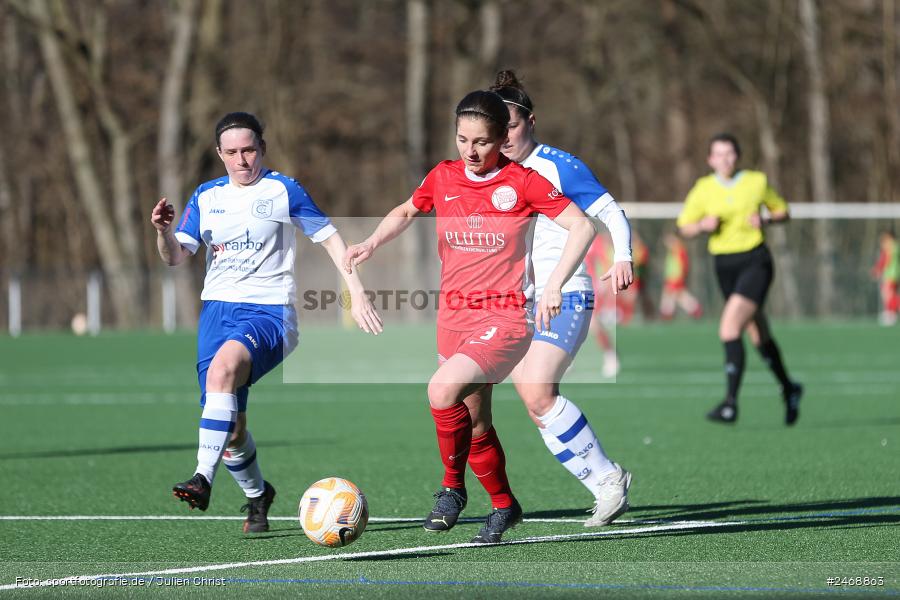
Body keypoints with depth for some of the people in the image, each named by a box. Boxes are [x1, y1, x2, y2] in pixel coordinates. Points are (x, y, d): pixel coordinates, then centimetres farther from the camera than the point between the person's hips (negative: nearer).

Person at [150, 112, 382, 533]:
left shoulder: (283, 191, 1)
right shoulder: (206, 197, 12)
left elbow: (329, 238, 6)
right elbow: (175, 258, 8)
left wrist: (357, 294, -1)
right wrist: (163, 230, -14)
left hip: (268, 311, -5)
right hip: (217, 308, 5)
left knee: (223, 367, -35)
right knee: (230, 426, 1)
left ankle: (203, 478, -40)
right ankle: (256, 495, 29)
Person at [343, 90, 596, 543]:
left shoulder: (522, 182, -9)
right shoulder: (443, 178, 5)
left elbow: (582, 226, -8)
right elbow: (406, 212, 25)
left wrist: (554, 285, -17)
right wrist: (371, 244, 7)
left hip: (505, 319, -6)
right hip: (453, 316, 6)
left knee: (443, 389, -29)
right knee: (476, 425, 13)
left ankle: (453, 486, -9)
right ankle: (504, 506, 35)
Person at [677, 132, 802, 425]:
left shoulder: (757, 182, -2)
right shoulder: (703, 189, 2)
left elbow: (782, 211, 12)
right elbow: (684, 227, 8)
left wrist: (766, 220, -9)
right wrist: (703, 225, -13)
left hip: (756, 261, -4)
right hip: (725, 266, 4)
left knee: (729, 326, -22)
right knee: (759, 336, 13)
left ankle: (731, 403, -23)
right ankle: (788, 389, 38)